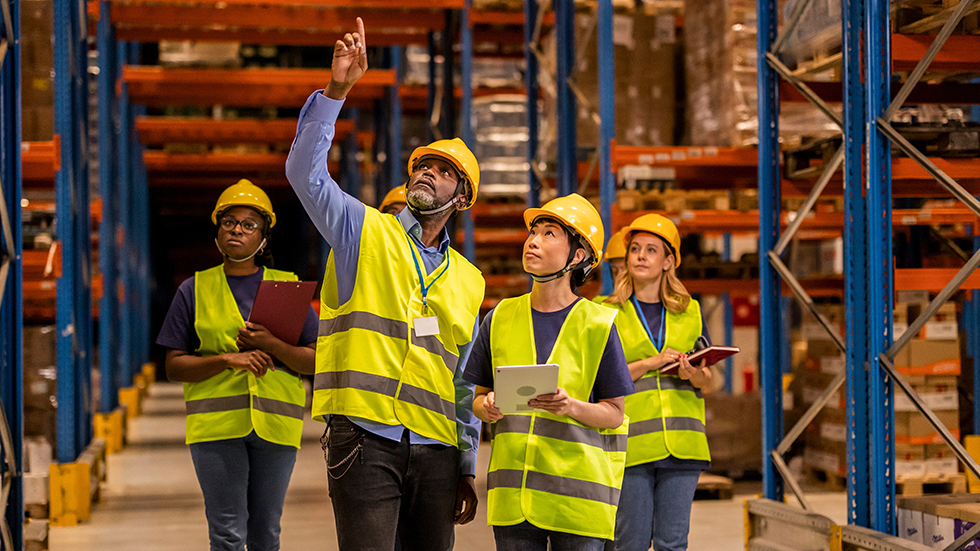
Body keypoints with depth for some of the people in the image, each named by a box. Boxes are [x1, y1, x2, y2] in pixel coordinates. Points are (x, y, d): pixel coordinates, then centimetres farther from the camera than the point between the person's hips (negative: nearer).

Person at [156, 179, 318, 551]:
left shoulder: (287, 287, 11)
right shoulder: (195, 290, 9)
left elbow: (315, 360, 6)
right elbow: (174, 367, 4)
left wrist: (272, 346, -12)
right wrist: (227, 360, -12)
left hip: (274, 423, 1)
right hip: (216, 422, -1)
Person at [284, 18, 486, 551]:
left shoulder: (467, 281, 17)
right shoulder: (366, 232, 6)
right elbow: (304, 172, -10)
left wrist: (467, 469, 15)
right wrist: (337, 90, -19)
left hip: (435, 450, 5)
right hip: (366, 440, -4)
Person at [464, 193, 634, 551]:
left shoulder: (597, 324, 0)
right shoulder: (500, 319, 9)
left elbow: (614, 414, 1)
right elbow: (479, 397, 16)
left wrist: (571, 406, -18)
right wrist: (487, 407, -7)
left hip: (578, 489, -2)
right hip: (511, 490, 2)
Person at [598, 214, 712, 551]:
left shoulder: (689, 312, 14)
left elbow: (707, 379, 16)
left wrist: (693, 374, -7)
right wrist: (651, 363, -13)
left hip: (681, 443, 3)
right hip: (631, 443, -2)